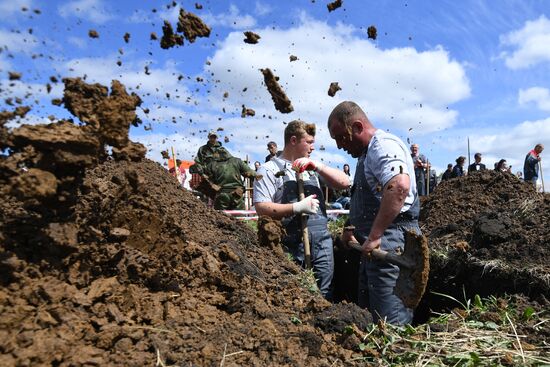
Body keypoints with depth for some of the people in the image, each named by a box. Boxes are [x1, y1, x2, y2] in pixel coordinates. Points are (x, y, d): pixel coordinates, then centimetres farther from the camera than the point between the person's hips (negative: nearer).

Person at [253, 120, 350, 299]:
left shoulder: (312, 168, 15)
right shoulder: (269, 169, -1)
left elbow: (344, 182, 8)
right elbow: (261, 208, -11)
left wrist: (318, 166, -5)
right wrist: (298, 207, -18)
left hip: (322, 240, 5)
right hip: (292, 244, -5)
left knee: (323, 296, 12)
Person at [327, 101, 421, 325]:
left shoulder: (383, 145, -12)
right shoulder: (367, 153, 22)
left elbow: (399, 186, -32)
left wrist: (374, 236, -29)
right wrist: (352, 229, 26)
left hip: (389, 241, -11)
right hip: (375, 245, 11)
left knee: (391, 321, -7)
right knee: (368, 312, 17)